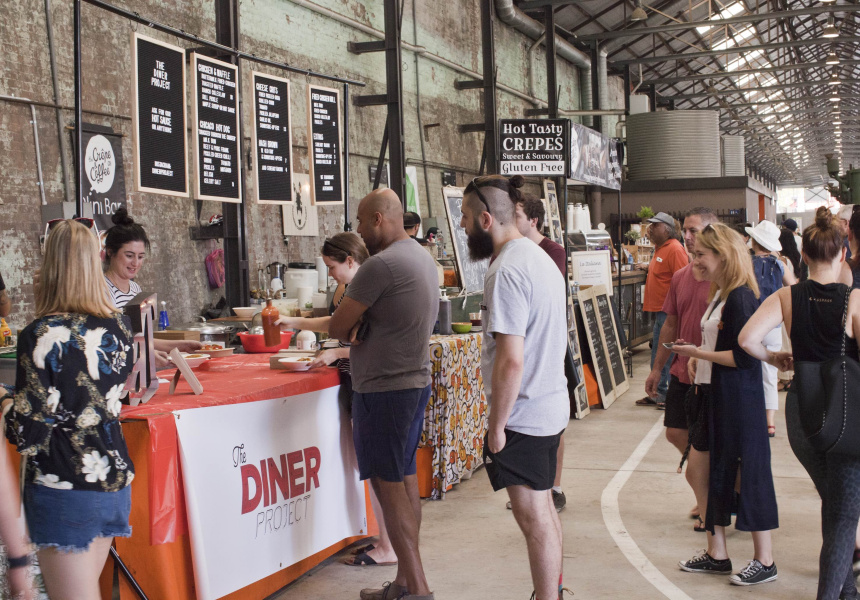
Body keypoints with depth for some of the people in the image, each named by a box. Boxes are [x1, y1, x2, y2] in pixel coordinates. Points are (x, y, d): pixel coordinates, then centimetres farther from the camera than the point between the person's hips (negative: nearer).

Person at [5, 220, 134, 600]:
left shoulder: (42, 336, -16)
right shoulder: (118, 327, 1)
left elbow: (27, 431, -13)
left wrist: (11, 412, 7)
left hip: (63, 487, -6)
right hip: (114, 480, 6)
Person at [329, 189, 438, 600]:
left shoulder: (381, 265, -19)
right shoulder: (422, 257, 12)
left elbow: (337, 327, -13)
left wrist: (351, 330, 7)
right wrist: (358, 329, 4)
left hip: (384, 388, -10)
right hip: (416, 380, 10)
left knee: (387, 484, -4)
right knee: (405, 478, 13)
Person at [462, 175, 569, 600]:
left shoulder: (506, 271, -21)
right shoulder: (540, 258, 11)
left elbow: (511, 361, -26)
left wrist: (497, 424, -17)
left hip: (522, 414, -10)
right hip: (551, 405, 10)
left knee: (534, 517, -1)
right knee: (543, 507, 21)